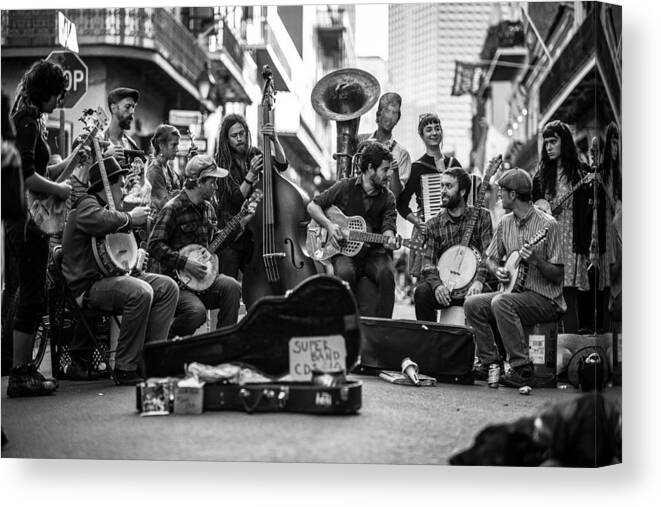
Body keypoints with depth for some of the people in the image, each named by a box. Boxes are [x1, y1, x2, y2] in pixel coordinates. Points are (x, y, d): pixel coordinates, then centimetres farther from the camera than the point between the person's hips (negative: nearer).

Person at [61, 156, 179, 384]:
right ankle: (125, 368, -24)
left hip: (113, 274, 10)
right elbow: (96, 220, -35)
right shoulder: (87, 204, -9)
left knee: (168, 287, -2)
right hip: (88, 285, -10)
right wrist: (130, 218, -20)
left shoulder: (111, 209, 21)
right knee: (140, 292, -33)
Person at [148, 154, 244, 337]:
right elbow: (155, 245, -16)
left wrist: (238, 225, 13)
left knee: (231, 287, -22)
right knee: (196, 312, -31)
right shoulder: (173, 209, -12)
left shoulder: (207, 208, 13)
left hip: (204, 276, 6)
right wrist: (184, 262, -22)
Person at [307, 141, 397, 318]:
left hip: (373, 253, 2)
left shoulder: (387, 197, 8)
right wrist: (329, 224, -11)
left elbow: (388, 226, -2)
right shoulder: (345, 187, 2)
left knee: (387, 273, -30)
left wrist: (389, 238, -27)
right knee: (345, 273, -35)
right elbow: (313, 205, 6)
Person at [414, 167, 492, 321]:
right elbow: (428, 262, 2)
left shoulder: (481, 216, 5)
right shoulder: (434, 224, 10)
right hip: (444, 282, 2)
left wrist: (478, 281, -23)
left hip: (472, 286, -2)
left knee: (478, 297, -35)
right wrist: (437, 284, -19)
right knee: (421, 292, -28)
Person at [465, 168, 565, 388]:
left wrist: (536, 261, -29)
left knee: (501, 303, -32)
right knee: (472, 304, -9)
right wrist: (497, 270, -3)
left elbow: (558, 276, -13)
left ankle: (522, 370, -27)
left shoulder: (547, 225, -14)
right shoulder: (505, 223, 7)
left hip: (545, 299, -7)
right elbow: (491, 257, 19)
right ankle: (491, 362, -1)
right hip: (514, 290, 7)